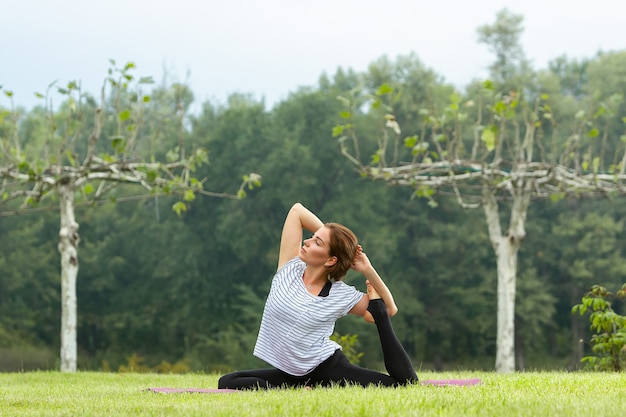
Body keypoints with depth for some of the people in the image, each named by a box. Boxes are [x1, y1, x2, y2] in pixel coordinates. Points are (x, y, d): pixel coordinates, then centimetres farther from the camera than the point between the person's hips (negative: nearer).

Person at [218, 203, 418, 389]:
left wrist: (368, 271, -8)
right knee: (227, 383, -18)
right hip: (289, 374, 4)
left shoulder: (343, 295, -5)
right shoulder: (290, 268, -1)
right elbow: (297, 210, 1)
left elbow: (390, 309, 3)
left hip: (329, 368, -4)